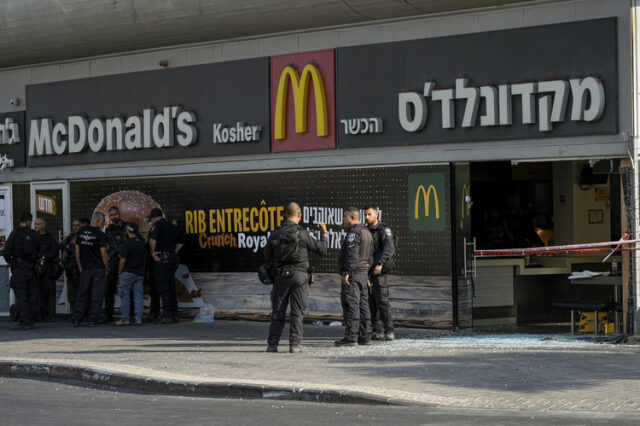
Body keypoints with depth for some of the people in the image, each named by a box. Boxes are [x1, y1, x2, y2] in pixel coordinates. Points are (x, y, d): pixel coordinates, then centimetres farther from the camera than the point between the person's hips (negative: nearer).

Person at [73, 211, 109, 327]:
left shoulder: (81, 232, 8)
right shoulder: (100, 234, -9)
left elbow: (77, 251, 11)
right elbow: (103, 254, -10)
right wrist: (107, 269, -1)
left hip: (85, 269, 5)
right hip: (98, 269, -5)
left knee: (82, 295, 9)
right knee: (97, 295, -1)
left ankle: (77, 319, 6)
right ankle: (94, 319, -3)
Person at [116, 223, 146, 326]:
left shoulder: (127, 243, -12)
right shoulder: (141, 242, 5)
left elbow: (123, 260, -11)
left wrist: (119, 272, -3)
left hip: (128, 273, -6)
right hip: (140, 273, 6)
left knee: (125, 296, 0)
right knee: (138, 296, 6)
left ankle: (124, 318, 0)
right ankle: (139, 318, 2)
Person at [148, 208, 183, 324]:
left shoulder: (157, 225, -8)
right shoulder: (171, 226, 17)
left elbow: (152, 239, -25)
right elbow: (180, 243, 23)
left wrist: (153, 252, -13)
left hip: (161, 259, -8)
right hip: (172, 259, 8)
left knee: (162, 288, -6)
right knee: (171, 287, 11)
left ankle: (167, 315, -10)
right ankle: (174, 315, 11)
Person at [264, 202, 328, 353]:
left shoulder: (275, 234, 1)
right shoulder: (303, 234, -7)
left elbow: (267, 257, 8)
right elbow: (322, 249, -1)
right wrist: (324, 233, 14)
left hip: (281, 276, 2)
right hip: (299, 275, -2)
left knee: (277, 311, 8)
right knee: (297, 312, 2)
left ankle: (272, 344, 7)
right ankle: (294, 344, -1)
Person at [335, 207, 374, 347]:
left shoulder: (353, 233, -13)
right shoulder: (367, 233, 18)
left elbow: (352, 255, -22)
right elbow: (370, 256, 21)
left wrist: (346, 272, -22)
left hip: (352, 274, -10)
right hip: (363, 274, 10)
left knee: (351, 306, -10)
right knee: (363, 305, 11)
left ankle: (351, 337, -12)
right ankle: (365, 336, 13)